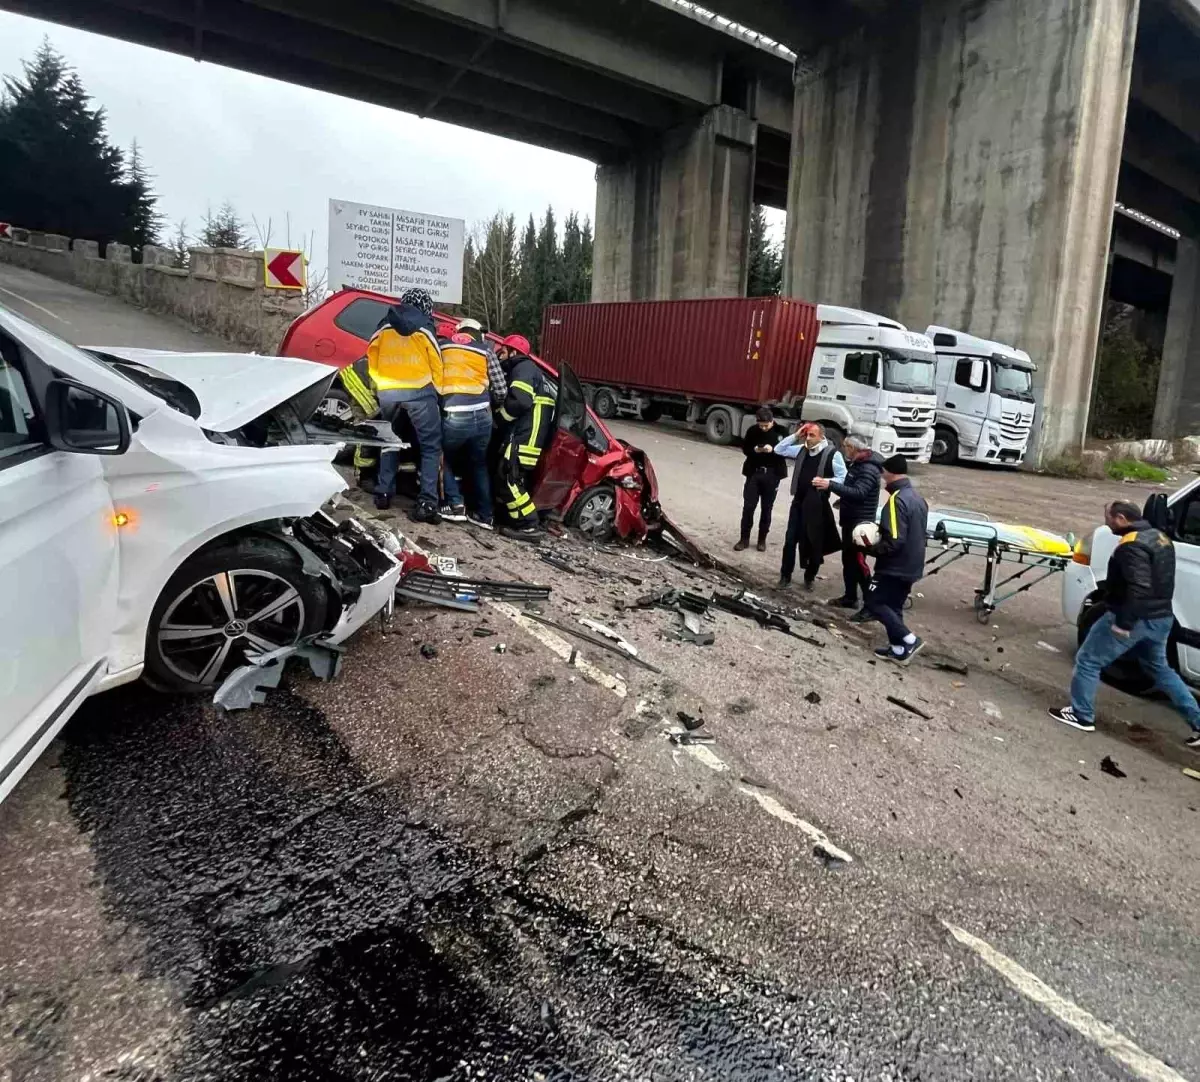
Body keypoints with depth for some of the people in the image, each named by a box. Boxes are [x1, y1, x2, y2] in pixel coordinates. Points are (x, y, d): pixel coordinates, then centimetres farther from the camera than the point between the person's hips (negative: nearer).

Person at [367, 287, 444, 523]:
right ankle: (426, 502, -13)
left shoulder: (384, 326, 15)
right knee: (430, 446, -1)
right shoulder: (424, 329, 5)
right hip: (419, 391, -4)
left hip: (387, 392, 4)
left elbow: (372, 360, 16)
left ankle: (383, 493, 21)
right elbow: (436, 364, 2)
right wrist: (439, 392, 11)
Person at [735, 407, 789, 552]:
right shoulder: (752, 430, -3)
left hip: (772, 475, -1)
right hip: (754, 473, 1)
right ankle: (744, 539, 11)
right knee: (748, 506, 0)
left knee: (766, 508, 8)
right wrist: (754, 450, -17)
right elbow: (745, 449, 5)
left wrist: (773, 450, -23)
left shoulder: (781, 431, -7)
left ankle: (762, 540, 20)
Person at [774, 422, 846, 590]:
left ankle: (809, 577, 22)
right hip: (798, 502, 4)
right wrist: (795, 436, 0)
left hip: (817, 505, -4)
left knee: (814, 543, 7)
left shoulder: (833, 454, -10)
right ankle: (785, 575, 15)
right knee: (790, 540, 5)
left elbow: (843, 478, -9)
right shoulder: (802, 450, 6)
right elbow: (779, 449, 11)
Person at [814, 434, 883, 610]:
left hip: (860, 523, -10)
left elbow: (858, 493, -35)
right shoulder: (858, 464, 12)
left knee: (858, 562, -9)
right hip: (850, 520, 10)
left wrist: (831, 485, -41)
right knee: (848, 560, 15)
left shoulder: (869, 469, -20)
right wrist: (843, 501, 19)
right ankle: (850, 597, 24)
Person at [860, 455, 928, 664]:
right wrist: (881, 530, 15)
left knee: (874, 602, 0)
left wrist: (873, 548, -11)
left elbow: (894, 541, -26)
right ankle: (898, 649, 19)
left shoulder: (897, 500, -21)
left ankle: (909, 640, -3)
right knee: (893, 606, 16)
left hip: (895, 567, -9)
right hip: (911, 566, 9)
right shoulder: (918, 498, 10)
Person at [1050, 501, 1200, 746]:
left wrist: (1124, 623, -27)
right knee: (1159, 669, 25)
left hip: (1134, 619, -10)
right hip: (1161, 618, 10)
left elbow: (1138, 588, -29)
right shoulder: (1160, 538, 11)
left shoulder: (1132, 544, -21)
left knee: (1088, 661, 3)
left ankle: (1082, 716, 9)